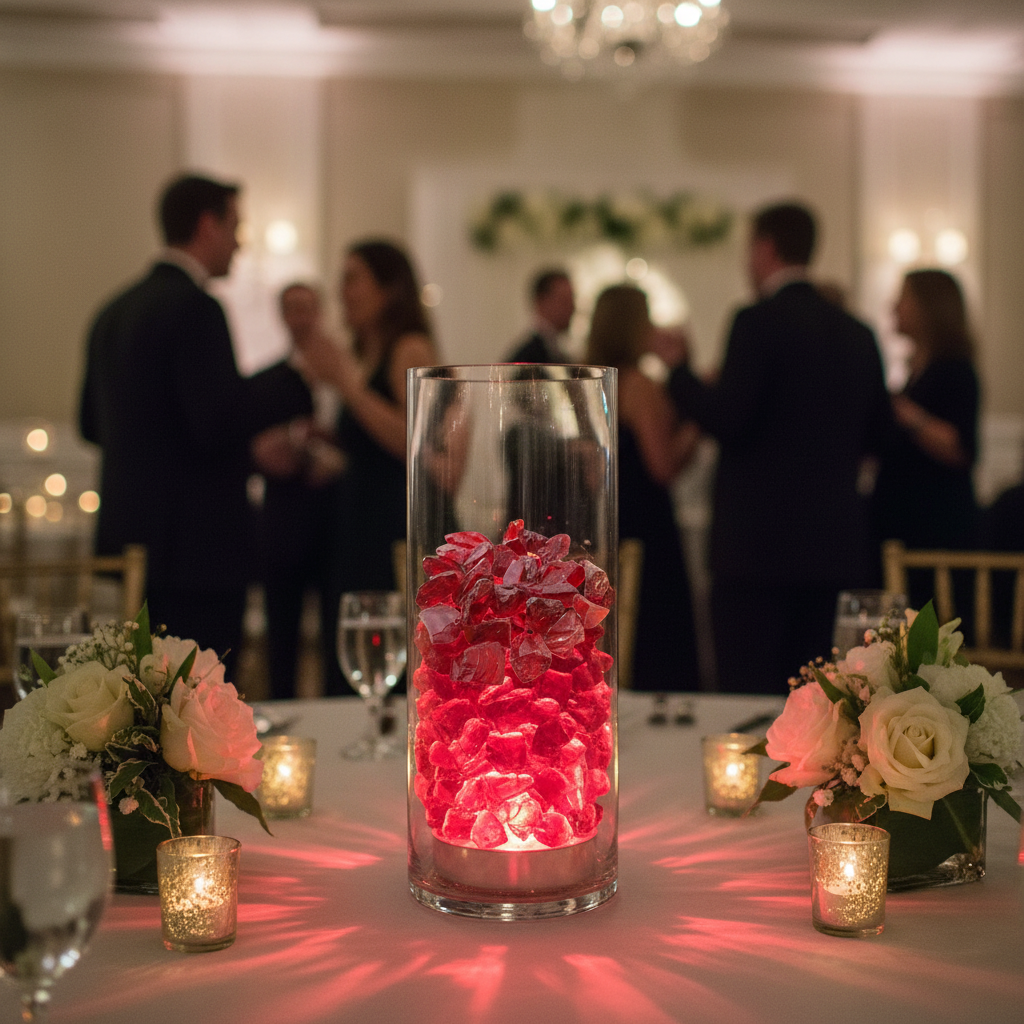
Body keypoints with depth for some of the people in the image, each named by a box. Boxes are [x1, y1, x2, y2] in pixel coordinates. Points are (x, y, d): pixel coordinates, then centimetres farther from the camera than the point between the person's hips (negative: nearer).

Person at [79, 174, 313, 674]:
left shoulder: (114, 312, 14)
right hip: (194, 545, -10)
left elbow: (92, 423, 20)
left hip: (130, 537, 10)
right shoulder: (195, 308, -14)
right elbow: (220, 421, -23)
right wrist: (297, 375, -12)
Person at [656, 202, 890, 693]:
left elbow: (727, 418, -17)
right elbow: (871, 434, 15)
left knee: (748, 688, -3)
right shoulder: (858, 333, 11)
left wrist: (678, 370, -3)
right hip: (831, 540, 7)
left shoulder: (758, 321, -10)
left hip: (760, 541, -7)